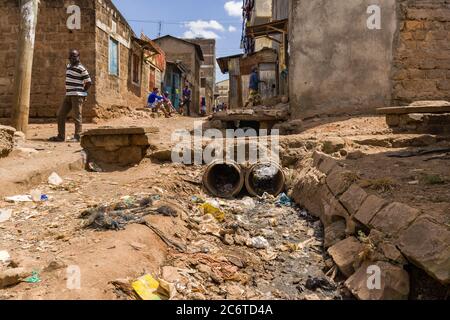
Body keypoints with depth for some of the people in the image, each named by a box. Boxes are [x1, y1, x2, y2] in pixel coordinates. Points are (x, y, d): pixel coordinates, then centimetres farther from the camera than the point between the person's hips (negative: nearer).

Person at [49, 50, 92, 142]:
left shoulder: (81, 68, -9)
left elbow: (89, 82, -10)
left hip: (77, 95, -9)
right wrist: (68, 90, 18)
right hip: (68, 95, 9)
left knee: (77, 116, -6)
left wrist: (83, 92, -3)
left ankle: (77, 137, 0)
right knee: (61, 115, 8)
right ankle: (61, 136, 13)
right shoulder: (68, 66, 16)